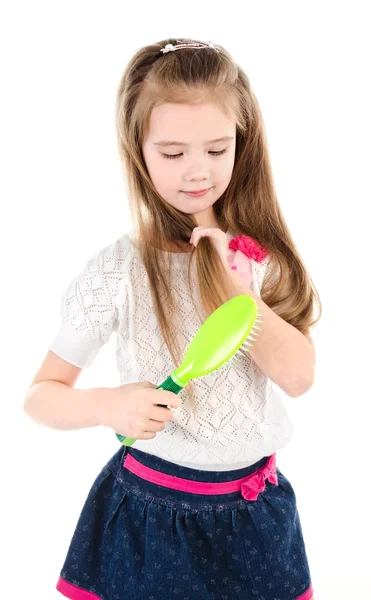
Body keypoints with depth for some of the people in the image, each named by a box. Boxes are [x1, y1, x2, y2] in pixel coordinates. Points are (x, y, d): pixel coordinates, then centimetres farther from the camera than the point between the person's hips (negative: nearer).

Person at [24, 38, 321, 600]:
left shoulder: (263, 254, -4)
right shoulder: (120, 268, -13)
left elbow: (299, 375, -11)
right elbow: (40, 395, -8)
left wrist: (233, 287, -21)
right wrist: (108, 405, -27)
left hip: (255, 507, 3)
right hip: (151, 513, -2)